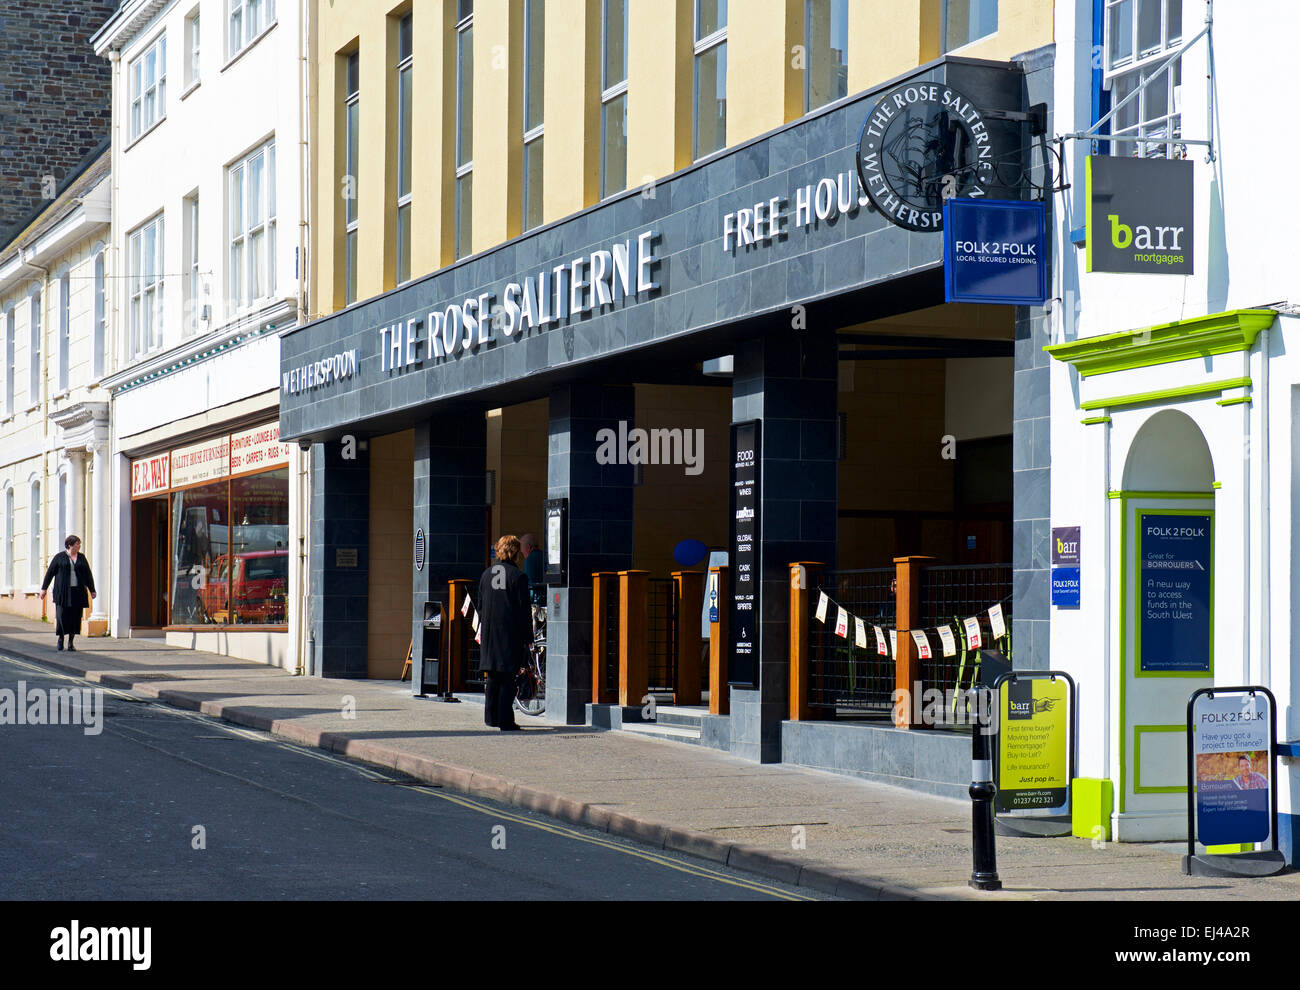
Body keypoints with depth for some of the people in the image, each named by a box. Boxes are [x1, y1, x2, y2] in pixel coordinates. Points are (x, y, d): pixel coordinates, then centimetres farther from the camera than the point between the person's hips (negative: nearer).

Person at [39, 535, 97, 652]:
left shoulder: (81, 558, 12)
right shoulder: (60, 557, 2)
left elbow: (88, 575, 15)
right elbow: (50, 572, 5)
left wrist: (92, 590, 12)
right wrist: (44, 588, 2)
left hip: (78, 591, 3)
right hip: (62, 591, -3)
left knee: (75, 616, 0)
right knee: (62, 615, -7)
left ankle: (71, 642, 8)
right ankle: (60, 639, 10)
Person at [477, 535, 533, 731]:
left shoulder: (486, 574, 6)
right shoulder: (518, 576, -9)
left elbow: (480, 606, 12)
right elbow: (524, 609, -8)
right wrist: (528, 636, -2)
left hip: (489, 634, 5)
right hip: (511, 634, -5)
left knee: (493, 677, 16)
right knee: (508, 678, -3)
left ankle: (491, 716, 20)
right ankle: (505, 721, -5)